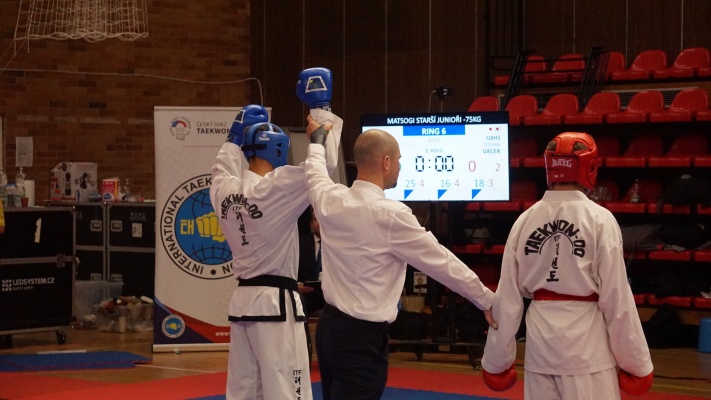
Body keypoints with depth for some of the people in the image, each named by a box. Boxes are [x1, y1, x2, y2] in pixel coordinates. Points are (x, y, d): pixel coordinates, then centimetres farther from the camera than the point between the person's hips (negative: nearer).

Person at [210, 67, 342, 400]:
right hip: (275, 302, -8)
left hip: (242, 300, 8)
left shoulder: (224, 191, 3)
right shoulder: (276, 189, -15)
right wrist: (320, 109, -1)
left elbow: (223, 168, 27)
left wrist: (237, 134, 33)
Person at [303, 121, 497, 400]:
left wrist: (317, 139, 47)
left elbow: (316, 174, 26)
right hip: (362, 337, -8)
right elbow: (441, 262, -11)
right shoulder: (390, 215, -19)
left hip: (329, 325, 8)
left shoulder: (330, 200, 0)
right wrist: (488, 301, 0)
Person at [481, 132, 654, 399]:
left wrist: (496, 360, 14)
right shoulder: (600, 219, -9)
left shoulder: (525, 220, 2)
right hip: (585, 340, -4)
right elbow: (616, 296, -8)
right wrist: (635, 360, 0)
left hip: (540, 337, 4)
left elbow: (507, 297, 5)